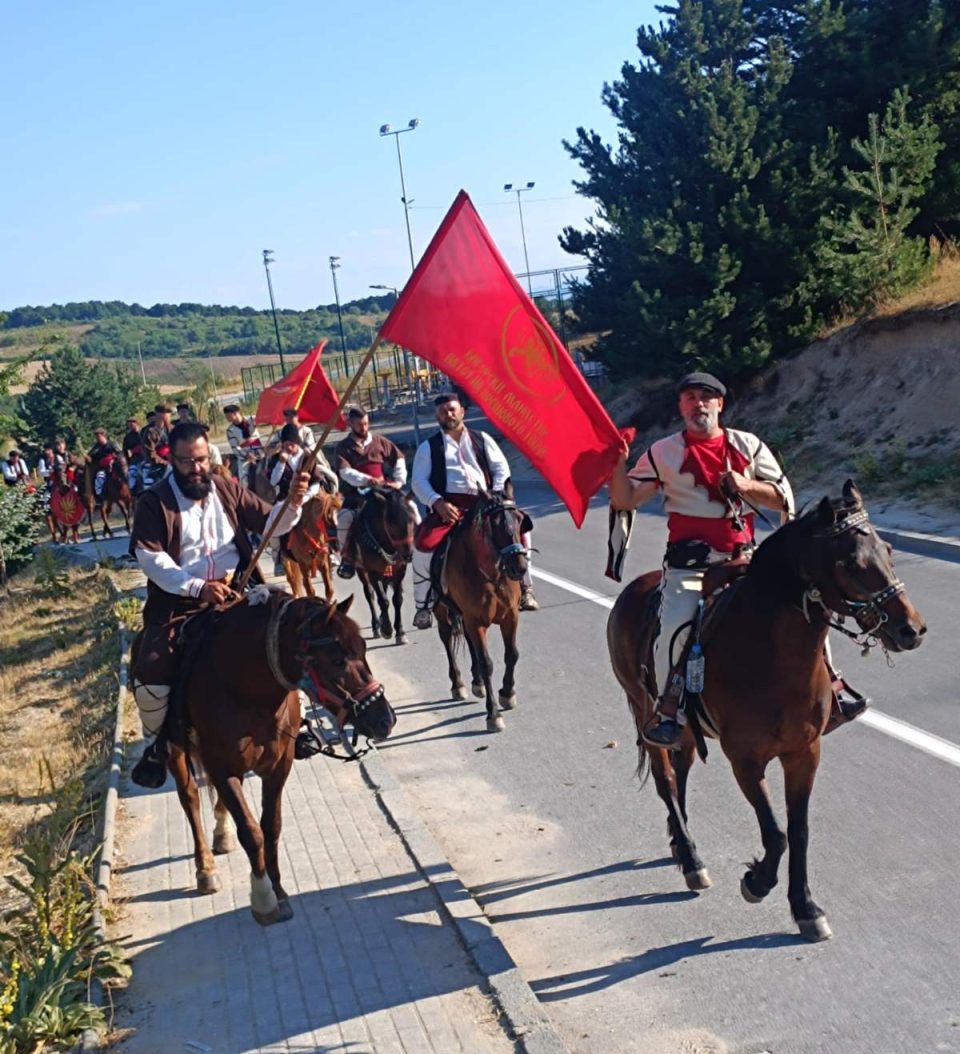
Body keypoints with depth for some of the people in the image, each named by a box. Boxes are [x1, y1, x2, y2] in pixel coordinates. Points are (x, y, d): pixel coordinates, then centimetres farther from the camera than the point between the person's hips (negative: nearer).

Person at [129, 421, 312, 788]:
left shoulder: (228, 489, 7)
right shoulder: (154, 502, -3)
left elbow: (269, 524, 6)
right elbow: (150, 558, -12)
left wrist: (293, 503, -17)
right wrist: (198, 587, -24)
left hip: (234, 592, 3)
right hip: (180, 601, -2)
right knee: (150, 673, -20)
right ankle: (157, 744, 10)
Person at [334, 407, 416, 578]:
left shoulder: (379, 441, 8)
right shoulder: (343, 447, 2)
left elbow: (399, 459, 11)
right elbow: (345, 472, -13)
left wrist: (399, 480, -5)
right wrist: (366, 480, -29)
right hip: (356, 494, -2)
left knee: (410, 507, -14)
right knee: (344, 518, -28)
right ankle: (347, 556, -9)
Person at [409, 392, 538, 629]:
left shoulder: (482, 439, 19)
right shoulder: (428, 447, 15)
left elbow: (502, 469, 13)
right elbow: (419, 481, 5)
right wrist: (437, 503, -13)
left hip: (483, 504, 2)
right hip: (447, 507, -1)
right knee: (424, 544, -27)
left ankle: (524, 587, -5)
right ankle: (423, 605, -10)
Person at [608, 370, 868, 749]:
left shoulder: (749, 446, 10)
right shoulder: (664, 453, 5)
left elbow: (784, 498, 8)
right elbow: (624, 499, 3)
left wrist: (747, 486, -10)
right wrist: (619, 461, -13)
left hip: (742, 557, 3)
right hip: (690, 563, -3)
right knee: (675, 629, -24)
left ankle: (828, 682, 14)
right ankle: (668, 709, -6)